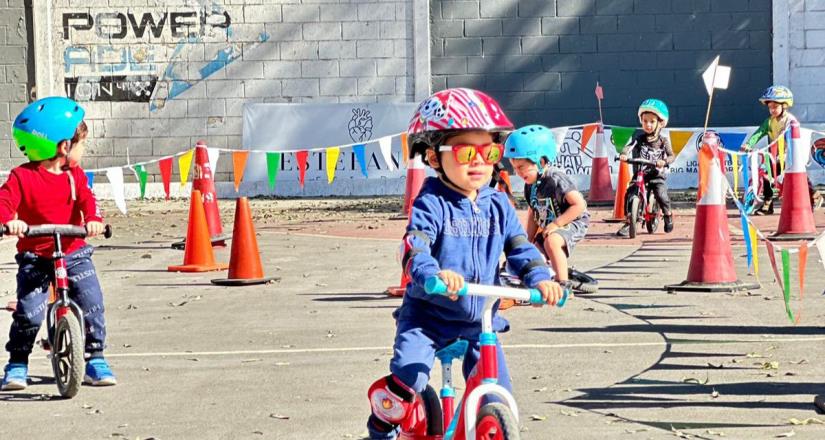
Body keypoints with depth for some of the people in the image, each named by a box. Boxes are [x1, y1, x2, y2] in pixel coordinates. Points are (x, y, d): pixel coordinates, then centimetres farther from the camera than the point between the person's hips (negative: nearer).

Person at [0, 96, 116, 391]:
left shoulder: (75, 175, 4)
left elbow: (86, 200, -7)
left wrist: (93, 219, -29)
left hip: (73, 253, 3)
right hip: (34, 258, -3)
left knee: (92, 305, -8)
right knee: (28, 312, -12)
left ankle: (95, 359, 8)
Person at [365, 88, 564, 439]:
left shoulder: (498, 206, 4)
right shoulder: (430, 204, -12)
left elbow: (520, 248, 1)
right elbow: (414, 251, -26)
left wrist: (541, 278, -19)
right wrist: (436, 274, -47)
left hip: (479, 320, 5)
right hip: (427, 315, -4)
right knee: (408, 377, -23)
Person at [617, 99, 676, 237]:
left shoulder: (663, 141, 2)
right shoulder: (639, 137, 3)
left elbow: (672, 156, -2)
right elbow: (630, 146, -14)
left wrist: (664, 161, -25)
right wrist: (624, 154, -36)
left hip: (657, 175, -2)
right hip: (639, 174, 2)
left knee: (661, 195, -21)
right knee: (629, 194, -16)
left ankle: (668, 215, 10)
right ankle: (628, 223, -4)